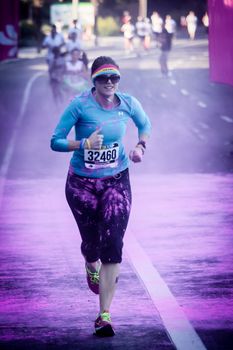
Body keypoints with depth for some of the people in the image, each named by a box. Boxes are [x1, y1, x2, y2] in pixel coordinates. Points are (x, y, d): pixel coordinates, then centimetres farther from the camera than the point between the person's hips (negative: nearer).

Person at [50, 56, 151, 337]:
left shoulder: (128, 103, -4)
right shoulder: (80, 105, -13)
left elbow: (145, 124, 18)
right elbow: (55, 142, -11)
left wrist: (140, 145, -2)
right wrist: (85, 144, -26)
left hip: (116, 181, 1)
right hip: (82, 183, -1)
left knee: (112, 246, -12)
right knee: (91, 242, 10)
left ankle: (104, 316, -10)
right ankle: (92, 267, 51)